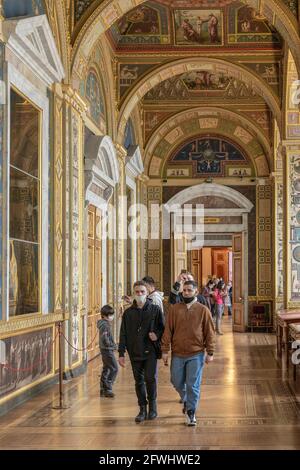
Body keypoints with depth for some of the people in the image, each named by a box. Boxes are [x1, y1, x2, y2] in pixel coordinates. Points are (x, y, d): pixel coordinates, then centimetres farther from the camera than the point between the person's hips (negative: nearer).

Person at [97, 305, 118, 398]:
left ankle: (103, 389, 18)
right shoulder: (105, 325, -18)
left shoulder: (105, 324, 13)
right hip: (107, 350, -10)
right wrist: (113, 346, -16)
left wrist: (113, 345, 13)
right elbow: (105, 339, -26)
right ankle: (107, 389, -9)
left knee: (106, 369, 14)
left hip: (105, 350, 10)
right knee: (114, 369, -9)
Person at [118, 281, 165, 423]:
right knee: (139, 381, 6)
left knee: (150, 378, -9)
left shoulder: (155, 310, 2)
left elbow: (162, 328, 7)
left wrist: (157, 335, -16)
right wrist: (121, 353, 3)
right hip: (135, 352, 3)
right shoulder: (128, 312, 8)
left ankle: (152, 406, 9)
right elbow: (123, 334, 8)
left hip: (150, 351, -3)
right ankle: (143, 410, 15)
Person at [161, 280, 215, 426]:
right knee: (177, 382, 12)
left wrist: (210, 353, -3)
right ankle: (186, 401, 39)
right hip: (178, 354, 2)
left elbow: (210, 332, 0)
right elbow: (168, 331, 2)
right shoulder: (174, 309, 3)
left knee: (193, 385, 0)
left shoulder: (203, 310, 0)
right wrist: (165, 350, -2)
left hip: (196, 355, -2)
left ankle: (191, 412, 13)